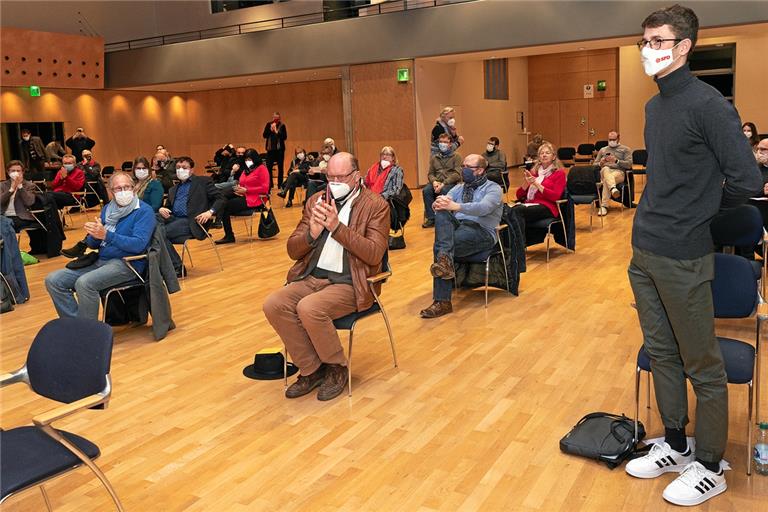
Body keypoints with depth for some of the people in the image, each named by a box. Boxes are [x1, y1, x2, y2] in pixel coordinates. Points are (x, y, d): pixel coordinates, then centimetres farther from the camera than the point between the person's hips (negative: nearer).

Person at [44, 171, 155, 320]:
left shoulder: (144, 211, -6)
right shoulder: (107, 209, 14)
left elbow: (139, 244, -20)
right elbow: (93, 244, 14)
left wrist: (106, 235, -25)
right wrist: (93, 234, -10)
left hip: (126, 263, -8)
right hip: (100, 260, 8)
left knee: (84, 283, -31)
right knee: (53, 280, -4)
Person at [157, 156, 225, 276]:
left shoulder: (203, 181, 12)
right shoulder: (173, 189, 30)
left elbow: (220, 199, 2)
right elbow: (168, 207, 26)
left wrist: (210, 212, -16)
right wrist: (161, 209, 0)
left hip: (191, 221, -6)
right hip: (173, 218, 6)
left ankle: (177, 267, -15)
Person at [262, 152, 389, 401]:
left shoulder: (375, 205, -2)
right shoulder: (316, 201, 12)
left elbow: (375, 254, -14)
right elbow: (292, 250, 10)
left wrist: (337, 227, -22)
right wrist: (311, 234, -13)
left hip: (350, 283, -5)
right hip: (312, 277, 6)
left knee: (308, 308, -30)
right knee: (273, 304, -19)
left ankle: (337, 367, -3)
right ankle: (311, 369, -1)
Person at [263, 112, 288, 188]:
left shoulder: (282, 125, 0)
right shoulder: (268, 125, 5)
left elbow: (285, 137, -8)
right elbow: (264, 135, -1)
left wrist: (277, 132, -18)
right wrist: (271, 129, -13)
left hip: (280, 148, -1)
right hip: (270, 148, 1)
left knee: (280, 167, 4)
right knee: (269, 166, -2)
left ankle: (280, 184, 11)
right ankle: (269, 184, 8)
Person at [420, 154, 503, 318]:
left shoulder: (493, 188, 5)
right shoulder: (459, 188, 24)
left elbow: (484, 207, -17)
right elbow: (445, 202, 7)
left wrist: (456, 206, -31)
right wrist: (439, 204, -19)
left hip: (482, 232, -5)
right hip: (457, 226, 5)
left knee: (440, 246, -30)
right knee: (442, 212, -28)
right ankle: (445, 262, -43)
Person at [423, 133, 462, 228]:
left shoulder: (456, 156, 4)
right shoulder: (434, 157, 18)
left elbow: (457, 174, -7)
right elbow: (430, 173, 14)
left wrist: (444, 183, -19)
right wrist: (434, 181, -10)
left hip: (451, 183, -4)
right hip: (437, 182, 4)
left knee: (444, 191, -37)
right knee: (426, 190, -28)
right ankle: (431, 218, -20)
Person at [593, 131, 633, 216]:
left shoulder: (625, 149, 18)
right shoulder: (603, 150, 28)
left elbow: (629, 164, 3)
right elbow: (594, 165, 21)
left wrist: (616, 161, -11)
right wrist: (600, 163, -3)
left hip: (619, 172, -2)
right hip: (604, 172, 2)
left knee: (607, 180, -38)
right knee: (606, 169, -38)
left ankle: (604, 206, -44)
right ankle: (613, 188, -63)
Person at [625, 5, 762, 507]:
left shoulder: (707, 104, -14)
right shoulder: (654, 106, 11)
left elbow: (746, 179, -16)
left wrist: (700, 212, -1)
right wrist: (659, 215, 10)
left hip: (682, 258, -8)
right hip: (644, 251, 8)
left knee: (702, 366, 7)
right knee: (662, 353, 17)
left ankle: (710, 467, 23)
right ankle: (676, 446, 34)